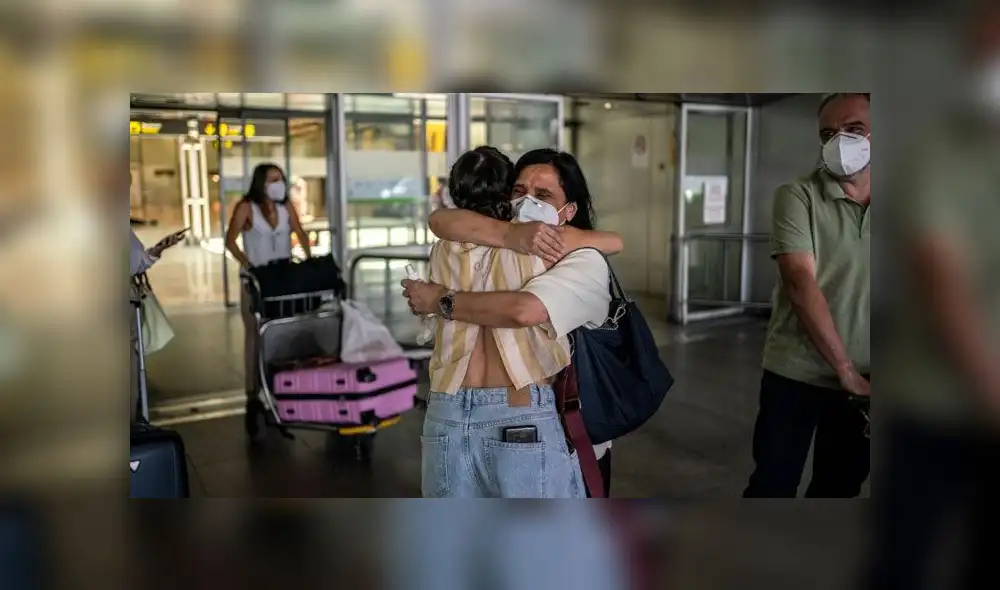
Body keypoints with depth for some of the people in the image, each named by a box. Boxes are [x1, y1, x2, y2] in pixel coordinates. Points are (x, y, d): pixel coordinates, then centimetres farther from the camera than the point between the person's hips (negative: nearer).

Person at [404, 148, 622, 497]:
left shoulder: (586, 263, -16)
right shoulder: (498, 244, 2)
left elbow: (524, 310, -33)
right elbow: (440, 220, -16)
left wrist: (440, 301, -21)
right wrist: (511, 235, -30)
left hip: (566, 425, -4)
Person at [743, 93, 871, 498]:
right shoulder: (797, 197, -8)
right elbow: (801, 284, -18)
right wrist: (845, 370, -19)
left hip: (861, 379, 4)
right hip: (796, 373, -3)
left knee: (841, 486, 16)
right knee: (773, 485, 4)